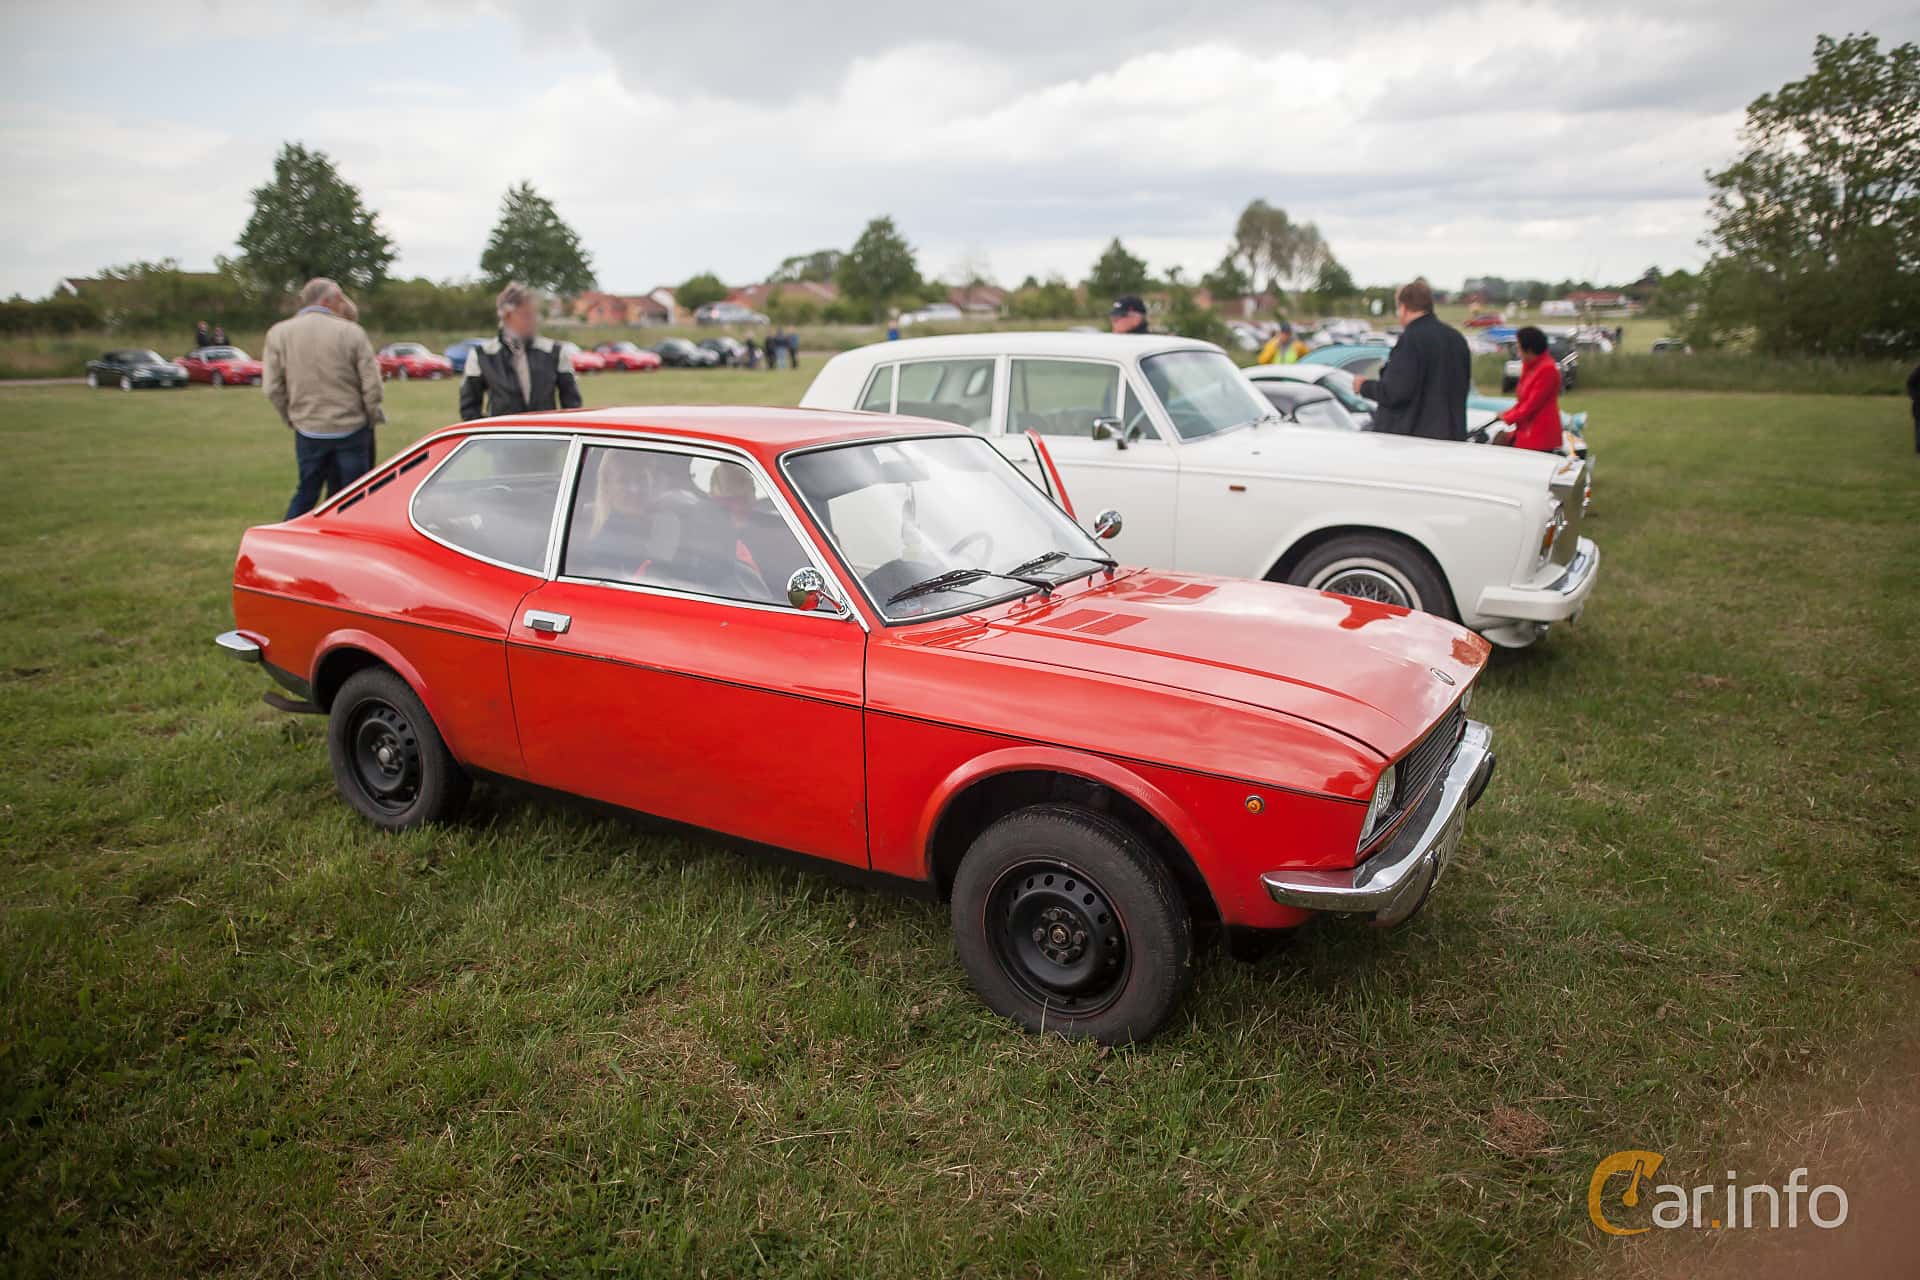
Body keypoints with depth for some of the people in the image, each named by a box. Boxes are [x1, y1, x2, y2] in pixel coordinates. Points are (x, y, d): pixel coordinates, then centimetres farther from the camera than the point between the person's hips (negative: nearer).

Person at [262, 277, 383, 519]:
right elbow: (371, 385, -9)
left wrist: (291, 418, 12)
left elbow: (273, 388, -2)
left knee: (306, 494, 14)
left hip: (308, 432, 3)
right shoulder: (351, 331, -9)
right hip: (351, 429, -3)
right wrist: (372, 416, 7)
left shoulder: (278, 333, 0)